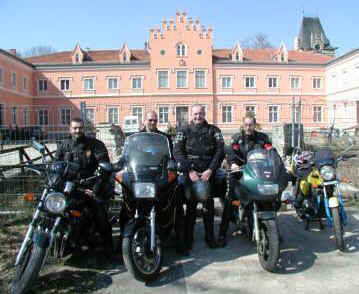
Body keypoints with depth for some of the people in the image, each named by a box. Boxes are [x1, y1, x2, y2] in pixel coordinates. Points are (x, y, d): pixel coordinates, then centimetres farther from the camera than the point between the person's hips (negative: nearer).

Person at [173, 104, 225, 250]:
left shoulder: (213, 130, 12)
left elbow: (220, 150, 2)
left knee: (209, 205, 5)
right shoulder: (184, 131, 10)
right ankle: (188, 238, 9)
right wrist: (189, 170, -12)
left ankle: (210, 237, 17)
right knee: (191, 205, -2)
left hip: (209, 173, 1)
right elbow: (177, 151, -1)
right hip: (190, 172, -1)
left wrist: (210, 170, -11)